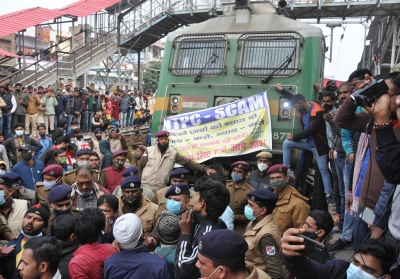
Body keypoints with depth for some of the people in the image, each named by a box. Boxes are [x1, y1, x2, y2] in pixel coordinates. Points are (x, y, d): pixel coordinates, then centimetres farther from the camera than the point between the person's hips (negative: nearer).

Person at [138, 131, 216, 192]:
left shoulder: (173, 154, 1)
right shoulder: (149, 150, -1)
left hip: (160, 189, 1)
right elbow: (139, 167, 4)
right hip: (144, 186, -1)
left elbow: (188, 162, -1)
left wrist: (205, 168, -11)